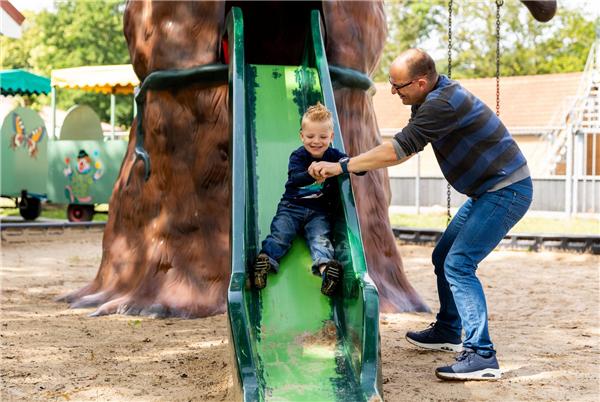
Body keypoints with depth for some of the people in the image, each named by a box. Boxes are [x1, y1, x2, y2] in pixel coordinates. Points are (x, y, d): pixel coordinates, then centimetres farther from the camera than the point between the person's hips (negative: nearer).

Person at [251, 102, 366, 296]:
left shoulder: (334, 155, 7)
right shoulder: (298, 156, -2)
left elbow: (361, 169, -1)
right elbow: (295, 178, -22)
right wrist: (311, 175, -44)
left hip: (319, 212, 0)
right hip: (291, 207, 0)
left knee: (320, 238, -25)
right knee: (280, 234, -22)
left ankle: (324, 266, -50)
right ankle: (264, 259, -41)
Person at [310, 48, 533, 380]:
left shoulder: (443, 104, -26)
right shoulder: (431, 98, 6)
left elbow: (398, 150, -27)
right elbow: (407, 148, 17)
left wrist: (341, 166, -22)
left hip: (507, 192, -10)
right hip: (487, 191, 10)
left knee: (458, 264, -18)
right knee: (444, 257, 17)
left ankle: (481, 356, -20)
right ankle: (447, 332, 32)